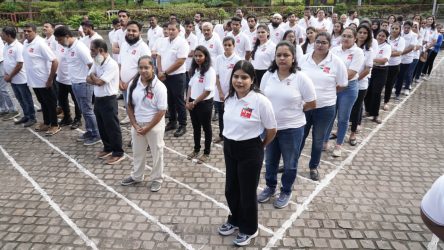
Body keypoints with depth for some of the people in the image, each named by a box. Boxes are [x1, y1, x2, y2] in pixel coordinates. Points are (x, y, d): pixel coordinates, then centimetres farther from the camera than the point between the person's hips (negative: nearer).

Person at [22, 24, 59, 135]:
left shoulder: (40, 44, -18)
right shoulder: (25, 43, 7)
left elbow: (55, 61, -23)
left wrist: (50, 79, -21)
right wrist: (30, 76, 16)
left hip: (44, 81, -8)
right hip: (34, 80, 8)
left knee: (50, 103, 3)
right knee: (42, 103, 18)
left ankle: (55, 125, 14)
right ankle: (46, 123, 31)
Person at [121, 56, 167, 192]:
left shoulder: (159, 87, -18)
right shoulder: (133, 84, -3)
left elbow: (161, 111, -17)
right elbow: (130, 106, 4)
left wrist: (147, 128, -17)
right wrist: (135, 125, -6)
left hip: (154, 125, -5)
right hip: (137, 124, 5)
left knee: (157, 153, 10)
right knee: (137, 152, 21)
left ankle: (157, 179, 29)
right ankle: (136, 176, 41)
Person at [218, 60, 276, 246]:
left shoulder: (261, 101, -21)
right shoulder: (229, 98, -2)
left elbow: (271, 130, -10)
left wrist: (259, 147, 5)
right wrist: (230, 142, 15)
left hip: (249, 151, -6)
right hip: (229, 148, 6)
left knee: (247, 192, 11)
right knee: (231, 189, 19)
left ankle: (249, 229, 35)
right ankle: (234, 221, 45)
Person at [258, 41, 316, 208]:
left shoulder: (301, 78, -15)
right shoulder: (268, 75, -3)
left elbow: (311, 104, -10)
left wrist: (293, 110, -3)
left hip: (292, 128, -4)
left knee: (290, 164, 15)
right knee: (270, 160, 21)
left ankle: (286, 192, 36)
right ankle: (270, 187, 44)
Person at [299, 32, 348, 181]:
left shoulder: (336, 62, -8)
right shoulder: (304, 59, -1)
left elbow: (342, 85, -1)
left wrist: (325, 92, -2)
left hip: (325, 108, -1)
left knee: (318, 140, 14)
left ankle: (313, 167, 33)